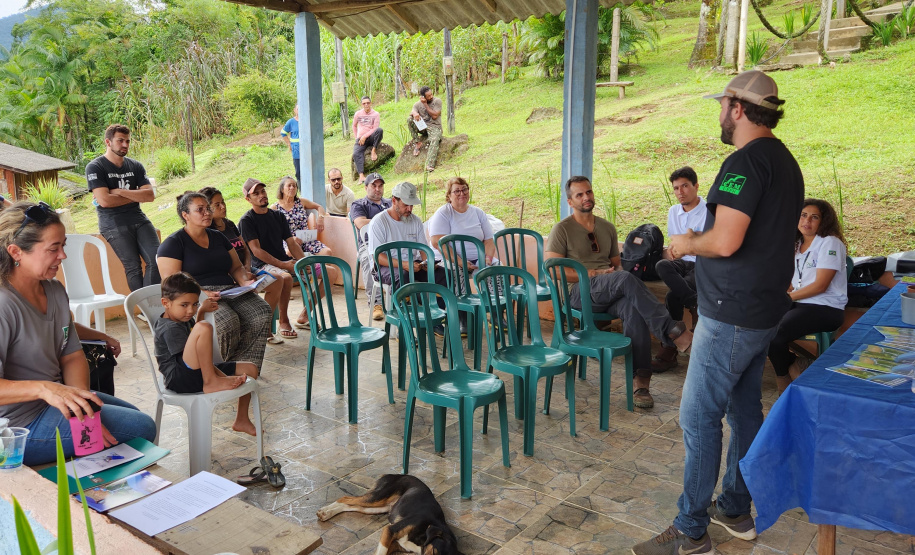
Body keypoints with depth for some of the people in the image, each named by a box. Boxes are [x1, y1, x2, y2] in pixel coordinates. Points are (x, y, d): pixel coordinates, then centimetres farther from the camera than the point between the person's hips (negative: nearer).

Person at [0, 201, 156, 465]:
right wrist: (44, 389, -46)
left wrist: (81, 402, -14)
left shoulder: (55, 290, 2)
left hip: (56, 399, 9)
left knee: (135, 417, 24)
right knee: (142, 427, -10)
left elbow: (72, 356, 2)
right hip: (22, 425, -9)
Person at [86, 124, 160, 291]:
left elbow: (150, 195, 2)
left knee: (157, 260, -11)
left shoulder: (135, 166, 14)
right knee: (133, 267, -9)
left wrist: (120, 192, -8)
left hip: (138, 219, 4)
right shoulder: (95, 168, -1)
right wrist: (136, 196, -2)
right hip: (113, 224, -4)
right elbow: (104, 200, -13)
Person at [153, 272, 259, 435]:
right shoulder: (170, 328, -16)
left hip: (196, 373, 11)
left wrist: (201, 311, 25)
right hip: (179, 380, -10)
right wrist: (224, 378, -21)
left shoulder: (182, 319, 16)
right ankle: (212, 383, -24)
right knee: (204, 328, -30)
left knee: (250, 369, 9)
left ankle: (242, 420, 21)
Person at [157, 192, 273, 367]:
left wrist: (246, 282, 0)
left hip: (229, 291, 6)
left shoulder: (218, 237, 22)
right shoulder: (173, 243, 2)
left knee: (262, 313, -24)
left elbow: (236, 268, 23)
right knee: (228, 321, -37)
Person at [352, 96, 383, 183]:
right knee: (356, 153, -28)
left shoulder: (375, 114, 2)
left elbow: (375, 129, -6)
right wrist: (356, 137, 12)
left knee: (379, 130, -34)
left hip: (371, 137, -2)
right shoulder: (358, 114, 11)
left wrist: (364, 136, -15)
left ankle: (374, 150, -20)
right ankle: (361, 175, -38)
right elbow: (354, 126, 24)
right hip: (361, 139, 2)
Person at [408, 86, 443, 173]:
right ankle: (417, 143, -14)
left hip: (435, 127, -3)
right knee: (410, 120, -22)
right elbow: (411, 112, -10)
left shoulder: (437, 101, -2)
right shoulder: (418, 104, 6)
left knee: (435, 140, -36)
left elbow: (434, 116, -11)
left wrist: (425, 104, -12)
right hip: (422, 126, 3)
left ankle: (429, 165, -49)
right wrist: (414, 113, -35)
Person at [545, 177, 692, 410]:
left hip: (610, 293, 4)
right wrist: (594, 273, -11)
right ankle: (673, 332, -36)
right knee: (627, 278, -35)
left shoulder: (607, 228, 21)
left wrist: (618, 276, -1)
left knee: (634, 309, -33)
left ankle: (640, 380, -33)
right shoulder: (562, 229, 4)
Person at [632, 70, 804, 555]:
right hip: (763, 310, 10)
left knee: (699, 416, -3)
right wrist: (699, 243, 16)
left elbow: (725, 241, -28)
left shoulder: (746, 162, -19)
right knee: (745, 411, 17)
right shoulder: (785, 161, 13)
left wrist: (688, 243, -7)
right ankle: (736, 510, 31)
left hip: (731, 315, -10)